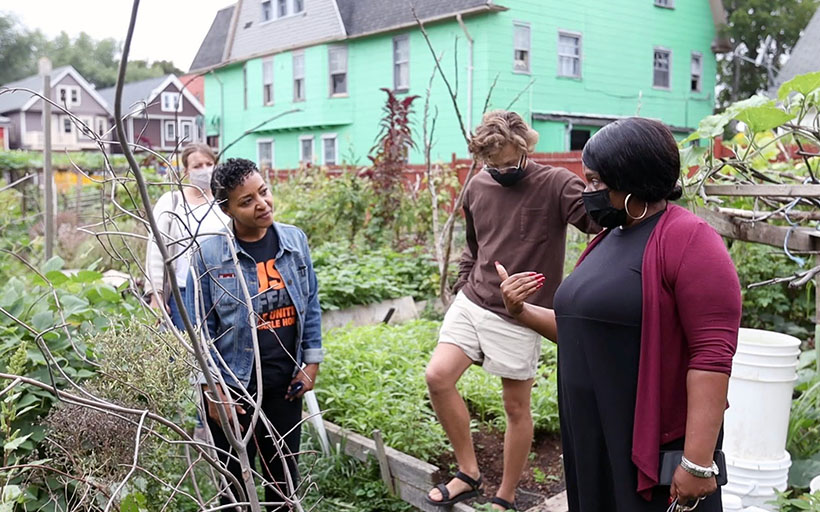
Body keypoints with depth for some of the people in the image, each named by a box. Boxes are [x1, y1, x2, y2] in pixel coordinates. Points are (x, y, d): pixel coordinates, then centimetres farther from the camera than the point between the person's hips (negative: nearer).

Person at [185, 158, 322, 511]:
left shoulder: (295, 240, -4)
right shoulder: (209, 255, -15)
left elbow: (310, 306, 4)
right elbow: (200, 330, -10)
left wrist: (311, 363, 2)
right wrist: (213, 391, -10)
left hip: (285, 383, 3)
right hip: (233, 386, -3)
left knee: (283, 475, 19)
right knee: (235, 480, 15)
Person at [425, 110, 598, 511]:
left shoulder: (556, 184, -11)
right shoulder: (477, 187, 5)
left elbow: (599, 221, -25)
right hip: (471, 304, 5)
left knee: (516, 407, 6)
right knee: (437, 376, -7)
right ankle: (469, 472, 11)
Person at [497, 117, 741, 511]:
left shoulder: (688, 240, -15)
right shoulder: (608, 240, 11)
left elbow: (712, 356, -21)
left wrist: (697, 462, -24)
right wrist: (521, 312, 5)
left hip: (656, 448, -8)